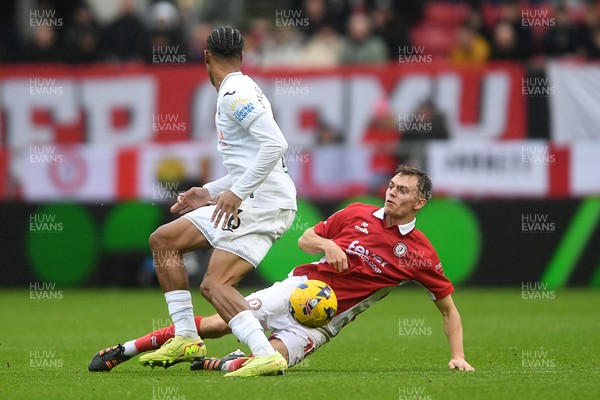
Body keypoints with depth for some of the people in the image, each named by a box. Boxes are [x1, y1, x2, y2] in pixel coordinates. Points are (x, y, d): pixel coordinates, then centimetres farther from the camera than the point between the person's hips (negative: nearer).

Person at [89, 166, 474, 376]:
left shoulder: (420, 253, -4)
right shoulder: (357, 214, 4)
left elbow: (449, 308, 4)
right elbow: (305, 239, 13)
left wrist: (457, 355, -7)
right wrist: (327, 245, -10)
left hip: (325, 316, -2)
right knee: (219, 322, -11)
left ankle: (220, 364, -1)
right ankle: (122, 351, -3)